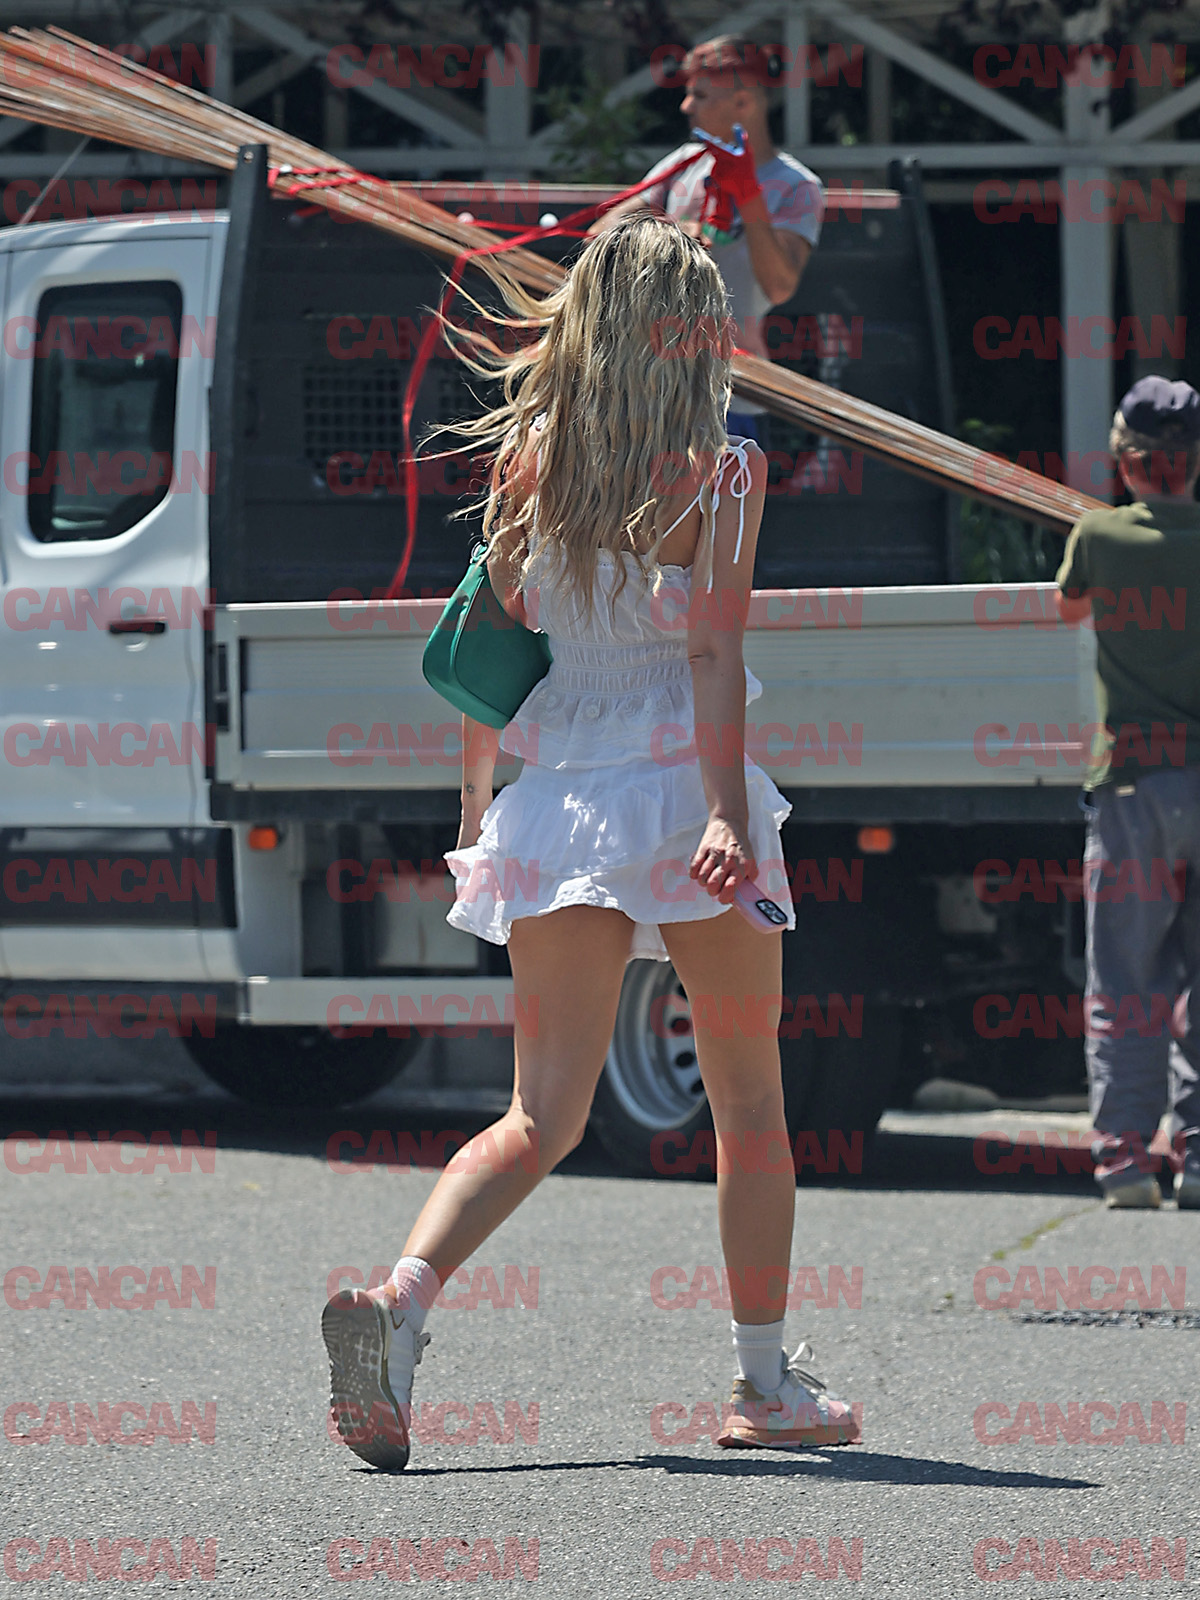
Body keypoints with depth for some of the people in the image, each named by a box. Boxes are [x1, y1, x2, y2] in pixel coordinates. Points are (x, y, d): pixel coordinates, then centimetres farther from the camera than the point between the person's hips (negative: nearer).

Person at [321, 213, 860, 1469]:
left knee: (543, 1114, 1)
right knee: (749, 1103, 14)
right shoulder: (719, 471, -6)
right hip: (681, 792, -3)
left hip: (554, 801, 4)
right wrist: (728, 811, -21)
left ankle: (402, 1294, -25)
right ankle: (765, 1380, 20)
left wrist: (477, 802, 21)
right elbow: (712, 655, -16)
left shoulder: (528, 463, 6)